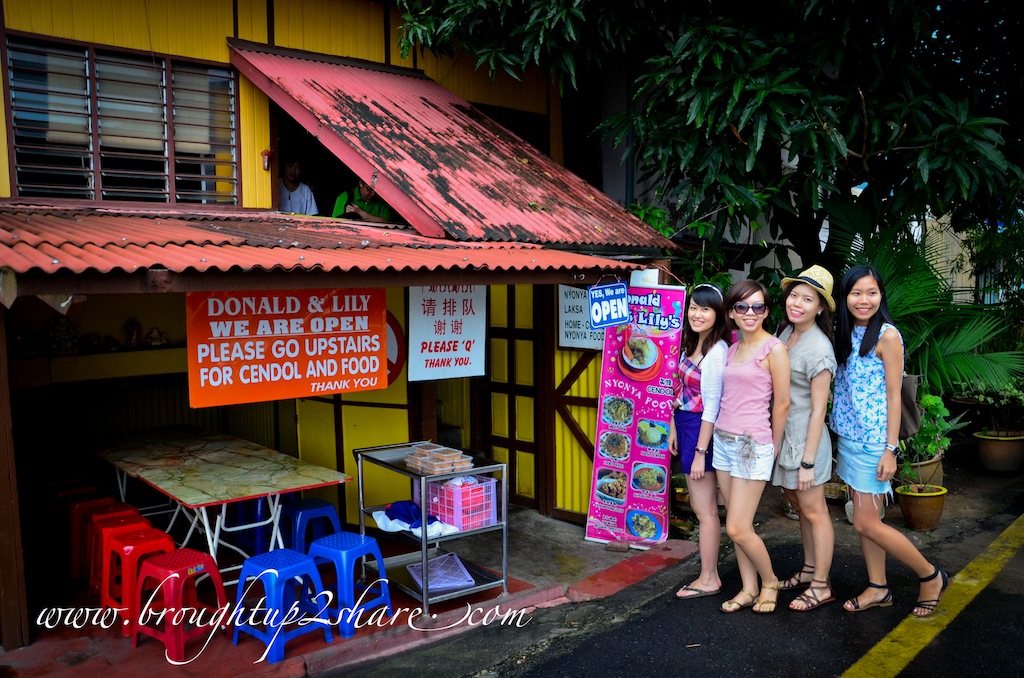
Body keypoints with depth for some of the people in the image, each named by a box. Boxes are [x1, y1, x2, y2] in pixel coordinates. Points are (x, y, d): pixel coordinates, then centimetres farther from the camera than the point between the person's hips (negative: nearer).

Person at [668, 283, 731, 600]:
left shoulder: (716, 351, -18)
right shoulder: (690, 344, 9)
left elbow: (712, 406, -20)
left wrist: (700, 451, -19)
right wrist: (674, 429, 15)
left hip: (702, 430, -9)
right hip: (686, 427, 9)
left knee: (705, 510, 2)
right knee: (698, 505, 16)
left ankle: (708, 580, 13)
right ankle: (709, 570, 28)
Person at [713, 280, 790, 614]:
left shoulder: (774, 349, -10)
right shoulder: (731, 349, 10)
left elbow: (782, 403, -8)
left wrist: (774, 446, 0)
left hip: (753, 445, -7)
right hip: (723, 440, 7)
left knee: (738, 529, -4)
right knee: (736, 525, 11)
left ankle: (770, 582, 20)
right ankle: (749, 589, 25)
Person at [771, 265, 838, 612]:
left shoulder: (818, 350, -20)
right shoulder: (785, 333, 4)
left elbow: (818, 411, -18)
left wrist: (808, 462, -18)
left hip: (805, 436, -8)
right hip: (782, 432, 8)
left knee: (814, 511, 3)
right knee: (799, 505, 19)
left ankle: (821, 586, 16)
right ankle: (809, 570, 34)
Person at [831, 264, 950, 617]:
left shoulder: (887, 335, -12)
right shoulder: (846, 334, 9)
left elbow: (893, 396, -13)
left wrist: (890, 449, -15)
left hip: (873, 441, -7)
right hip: (849, 438, 7)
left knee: (866, 523, -3)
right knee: (864, 518, 12)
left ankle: (931, 576, 16)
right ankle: (878, 588, 25)